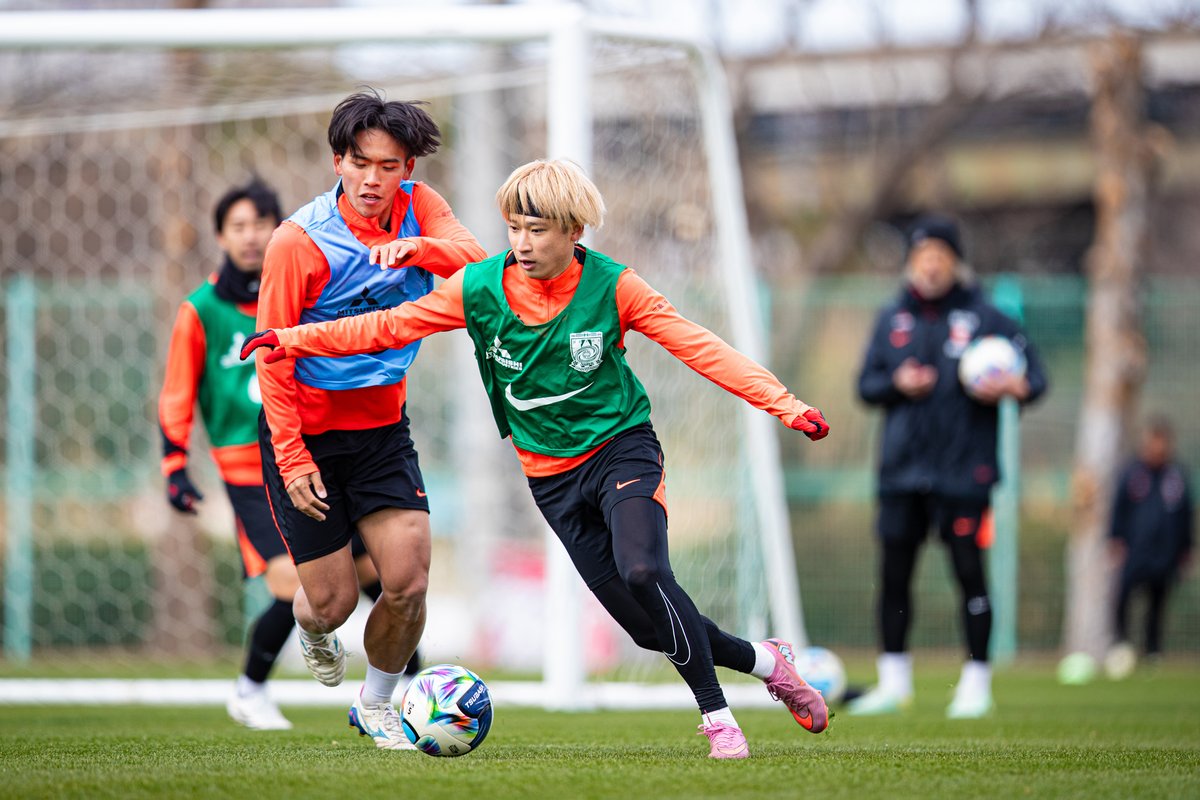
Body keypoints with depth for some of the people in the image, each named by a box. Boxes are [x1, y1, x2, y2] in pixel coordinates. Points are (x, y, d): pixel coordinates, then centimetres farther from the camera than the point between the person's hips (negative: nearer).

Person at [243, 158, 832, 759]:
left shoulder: (611, 287, -13)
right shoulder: (479, 288, -8)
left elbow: (699, 347, -12)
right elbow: (389, 326, -2)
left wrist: (783, 404, -19)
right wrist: (293, 339, -11)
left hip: (620, 447, -3)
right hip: (552, 477, 3)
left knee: (642, 572, -30)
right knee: (649, 625, 0)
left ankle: (717, 717, -16)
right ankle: (762, 661, 25)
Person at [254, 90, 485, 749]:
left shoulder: (417, 207, -3)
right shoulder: (298, 241, -17)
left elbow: (474, 260, -20)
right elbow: (273, 356, -13)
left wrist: (417, 248, -40)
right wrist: (292, 458, -17)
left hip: (382, 428, 4)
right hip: (305, 430, -4)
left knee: (408, 583, -9)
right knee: (334, 601, -3)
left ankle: (375, 704, 19)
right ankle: (311, 629, 37)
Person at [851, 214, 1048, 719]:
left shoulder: (983, 318, 1)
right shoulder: (892, 319, 12)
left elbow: (1033, 371, 2)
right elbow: (866, 384, 15)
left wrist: (1014, 388, -20)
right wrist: (897, 384, -6)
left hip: (963, 471, -4)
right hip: (901, 469, 4)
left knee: (969, 572, -5)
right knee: (893, 572, 4)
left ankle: (976, 682, 3)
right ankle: (894, 681, 14)